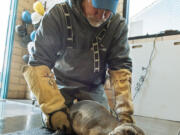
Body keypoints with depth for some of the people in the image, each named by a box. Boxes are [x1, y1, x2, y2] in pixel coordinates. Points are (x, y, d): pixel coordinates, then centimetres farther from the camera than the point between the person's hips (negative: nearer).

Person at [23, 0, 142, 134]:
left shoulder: (118, 24, -15)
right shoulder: (57, 15, -22)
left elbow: (121, 67, -18)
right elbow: (38, 64, -26)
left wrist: (125, 112, -28)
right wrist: (53, 107, -38)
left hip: (94, 88, 2)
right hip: (60, 84, -1)